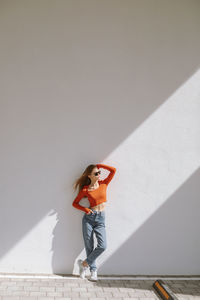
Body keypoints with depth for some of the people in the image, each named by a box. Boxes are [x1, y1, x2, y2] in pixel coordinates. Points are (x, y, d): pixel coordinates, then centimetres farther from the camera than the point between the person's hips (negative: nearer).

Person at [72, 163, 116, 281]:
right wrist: (85, 209, -10)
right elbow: (75, 203, 6)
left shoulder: (104, 184, 2)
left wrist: (99, 165, -4)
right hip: (89, 218, -1)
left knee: (103, 246, -10)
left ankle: (85, 263, 10)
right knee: (89, 246, 5)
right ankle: (93, 269, 25)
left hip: (100, 219, 2)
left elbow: (113, 170, -3)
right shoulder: (85, 189, -3)